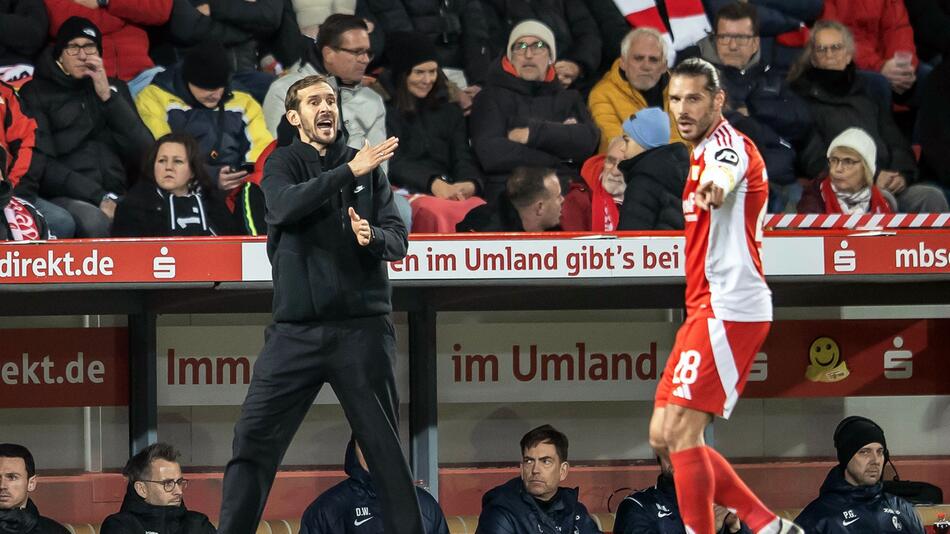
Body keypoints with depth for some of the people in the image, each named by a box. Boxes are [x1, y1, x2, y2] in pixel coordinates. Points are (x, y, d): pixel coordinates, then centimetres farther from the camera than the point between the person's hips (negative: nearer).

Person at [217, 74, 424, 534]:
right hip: (296, 331, -1)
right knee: (253, 440, -5)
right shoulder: (283, 164, 6)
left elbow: (399, 240, 6)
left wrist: (373, 236, -16)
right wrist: (348, 173, -25)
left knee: (385, 445, 1)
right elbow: (285, 206, -16)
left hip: (361, 328, 1)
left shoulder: (369, 167, 11)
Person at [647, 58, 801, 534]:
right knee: (664, 436, 8)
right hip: (705, 308, 10)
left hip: (728, 307, -10)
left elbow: (728, 170, -37)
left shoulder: (726, 141, -11)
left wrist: (714, 186, -60)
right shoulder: (703, 152, 20)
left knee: (680, 432, -16)